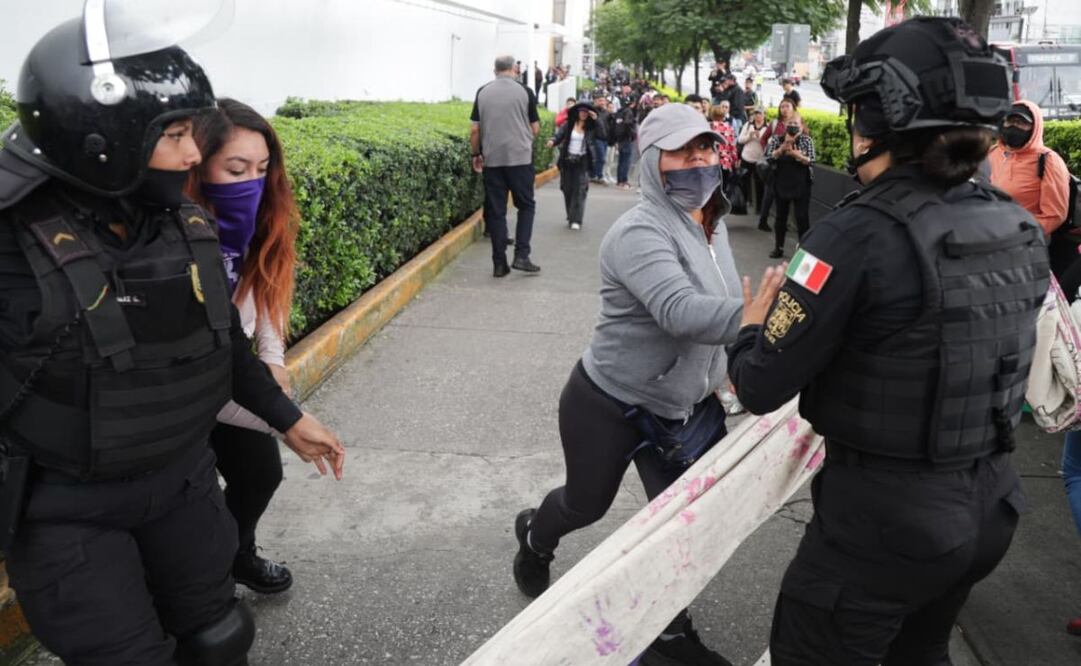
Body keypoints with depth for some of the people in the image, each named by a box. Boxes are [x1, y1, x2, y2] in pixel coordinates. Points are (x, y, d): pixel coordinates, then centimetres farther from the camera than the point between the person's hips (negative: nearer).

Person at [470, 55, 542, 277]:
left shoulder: (483, 92, 5)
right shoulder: (524, 92, -2)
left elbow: (475, 129, 4)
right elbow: (535, 129, 1)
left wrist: (476, 154, 15)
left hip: (492, 159, 2)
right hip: (520, 157, -2)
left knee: (495, 210, 5)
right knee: (526, 205, 10)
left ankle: (499, 263, 6)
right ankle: (521, 256, -1)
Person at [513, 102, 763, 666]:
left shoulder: (712, 221, 1)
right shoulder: (640, 233, -27)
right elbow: (679, 311, -44)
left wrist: (714, 380, 11)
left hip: (683, 407, 7)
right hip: (610, 406, -6)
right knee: (587, 503, 18)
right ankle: (534, 537, 55)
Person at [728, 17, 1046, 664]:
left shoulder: (860, 234, -24)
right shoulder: (1021, 228, -2)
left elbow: (762, 389, -18)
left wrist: (753, 327, 3)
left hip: (885, 515, -7)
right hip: (991, 505, 7)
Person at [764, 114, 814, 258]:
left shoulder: (807, 140, -2)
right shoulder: (776, 139, 1)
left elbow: (811, 161, -11)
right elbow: (769, 157, -11)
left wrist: (794, 153, -23)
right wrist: (784, 145, -21)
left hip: (801, 185, -2)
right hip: (781, 184, 2)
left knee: (802, 217, -3)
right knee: (781, 216, 10)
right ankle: (778, 247, 21)